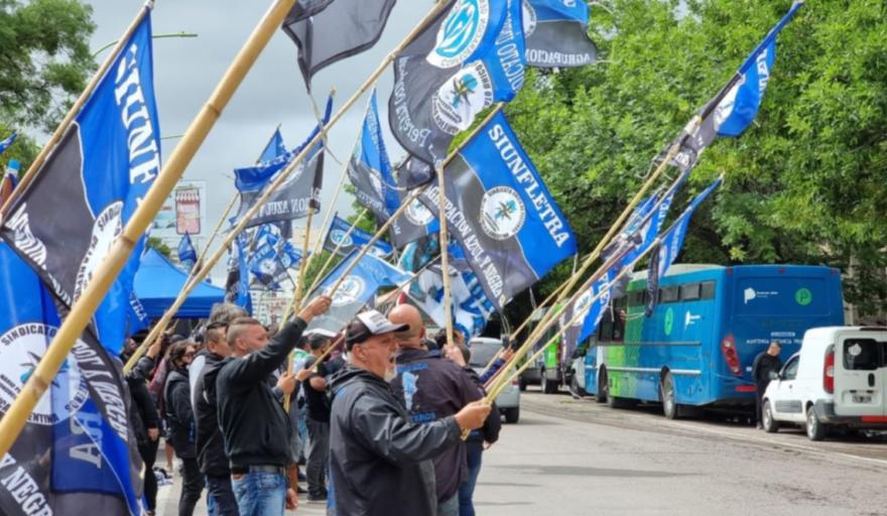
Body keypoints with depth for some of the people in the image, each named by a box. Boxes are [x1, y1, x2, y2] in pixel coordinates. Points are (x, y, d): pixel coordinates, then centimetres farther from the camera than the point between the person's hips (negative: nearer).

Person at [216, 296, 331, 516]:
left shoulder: (252, 381, 21)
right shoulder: (234, 373, -9)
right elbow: (275, 351, -25)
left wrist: (282, 485, 23)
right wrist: (308, 313, -20)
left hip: (269, 476, 10)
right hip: (256, 477, -10)